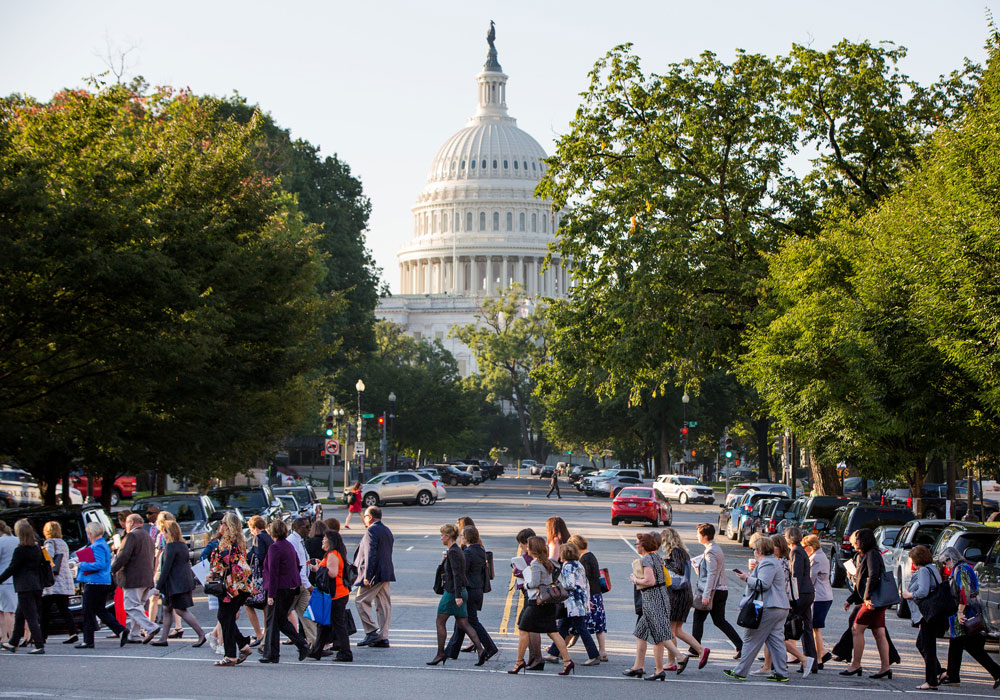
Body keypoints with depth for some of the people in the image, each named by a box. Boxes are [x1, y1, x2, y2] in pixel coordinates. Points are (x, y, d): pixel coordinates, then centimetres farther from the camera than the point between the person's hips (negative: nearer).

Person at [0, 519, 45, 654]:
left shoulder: (20, 550, -14)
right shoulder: (37, 548, 6)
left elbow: (11, 569, -12)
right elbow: (45, 563, 14)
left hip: (24, 587, -8)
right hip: (36, 586, 8)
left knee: (31, 618, -6)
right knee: (19, 616, 19)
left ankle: (39, 646, -8)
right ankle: (13, 643, 30)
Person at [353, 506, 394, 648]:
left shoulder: (371, 531, -12)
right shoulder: (387, 531, 16)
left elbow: (370, 554, -19)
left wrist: (366, 576, -20)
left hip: (374, 574, -9)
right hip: (386, 573, 9)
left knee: (361, 601, -1)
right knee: (383, 604, 7)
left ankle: (371, 632, -7)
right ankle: (383, 637, 7)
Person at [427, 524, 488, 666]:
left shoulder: (453, 553, -15)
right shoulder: (457, 550, 14)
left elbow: (457, 575, -22)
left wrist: (458, 596, -25)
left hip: (453, 592, -9)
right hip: (462, 591, 9)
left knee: (440, 622, 2)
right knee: (463, 623, 6)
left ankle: (440, 654, 7)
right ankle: (480, 649, -6)